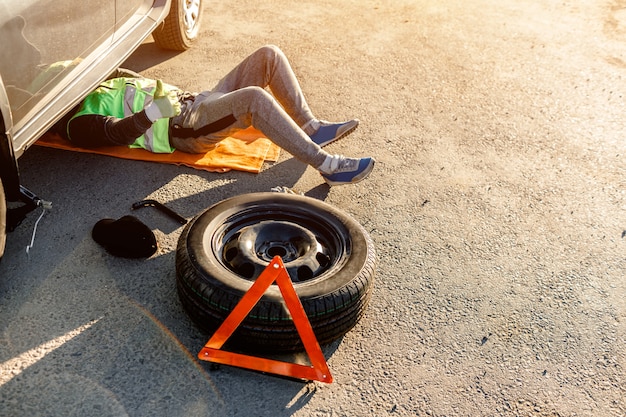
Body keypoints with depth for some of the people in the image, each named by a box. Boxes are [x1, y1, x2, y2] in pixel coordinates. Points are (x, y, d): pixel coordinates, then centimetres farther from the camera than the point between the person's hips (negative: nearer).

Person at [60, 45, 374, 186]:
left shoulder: (102, 88, 30)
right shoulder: (80, 121, 3)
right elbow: (119, 132, -16)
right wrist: (155, 110, -29)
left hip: (197, 104, 9)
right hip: (185, 128, -9)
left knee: (269, 55, -4)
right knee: (254, 97, -36)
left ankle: (311, 128, -3)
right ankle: (326, 165, -31)